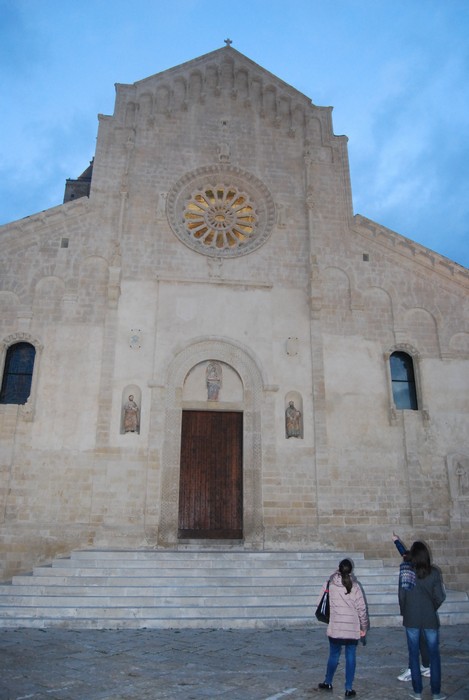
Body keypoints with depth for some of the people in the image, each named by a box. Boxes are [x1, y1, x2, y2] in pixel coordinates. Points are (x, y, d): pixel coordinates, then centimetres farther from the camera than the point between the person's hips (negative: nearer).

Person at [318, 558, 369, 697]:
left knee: (333, 655, 15)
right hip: (353, 629, -1)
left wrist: (339, 572, 20)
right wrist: (364, 627, 5)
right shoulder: (355, 587, -8)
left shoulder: (332, 584, -6)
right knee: (351, 657, 9)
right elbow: (362, 609, -4)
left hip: (335, 628, 1)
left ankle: (328, 683, 31)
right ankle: (349, 688, 14)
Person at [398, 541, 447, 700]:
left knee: (414, 655, 11)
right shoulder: (434, 572, -9)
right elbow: (440, 596, -7)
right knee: (434, 655, 13)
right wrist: (432, 608, 12)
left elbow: (401, 595, -5)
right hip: (430, 619, 0)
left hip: (411, 619, 0)